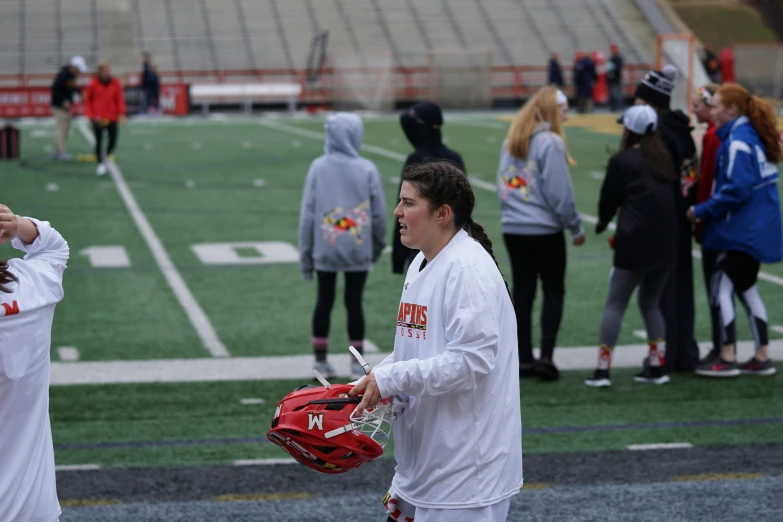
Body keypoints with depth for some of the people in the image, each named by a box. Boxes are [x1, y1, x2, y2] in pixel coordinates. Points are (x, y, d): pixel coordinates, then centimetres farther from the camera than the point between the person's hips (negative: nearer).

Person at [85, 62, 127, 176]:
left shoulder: (115, 83, 1)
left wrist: (121, 114, -6)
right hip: (98, 118, -2)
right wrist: (90, 115, -4)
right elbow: (88, 101, 5)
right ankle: (100, 164, 6)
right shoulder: (93, 84, -4)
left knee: (113, 142, 1)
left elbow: (120, 99, 4)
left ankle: (105, 156, 30)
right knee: (99, 141, -3)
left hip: (112, 118, 2)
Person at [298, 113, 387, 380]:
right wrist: (377, 245, 16)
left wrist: (305, 253, 4)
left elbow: (307, 213, -3)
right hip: (358, 249, -1)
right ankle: (357, 364, 11)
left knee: (324, 301, 12)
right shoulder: (367, 169, -6)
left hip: (325, 250, 1)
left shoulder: (318, 167, -5)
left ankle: (321, 360, 19)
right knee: (354, 302, 7)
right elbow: (379, 213, 0)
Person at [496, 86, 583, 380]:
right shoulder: (550, 143, -13)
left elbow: (502, 185, 10)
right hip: (546, 230, -6)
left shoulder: (510, 142, 8)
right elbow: (560, 193, -13)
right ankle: (546, 356, -3)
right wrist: (576, 227, -3)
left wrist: (511, 211, 15)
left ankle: (524, 359, 11)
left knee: (522, 293, 10)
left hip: (513, 230, 6)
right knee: (553, 292, 6)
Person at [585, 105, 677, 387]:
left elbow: (608, 199, 1)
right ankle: (657, 367, 15)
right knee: (651, 303, 19)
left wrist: (603, 222, 22)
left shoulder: (623, 161, -6)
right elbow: (673, 197, 13)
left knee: (615, 305, 1)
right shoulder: (664, 158, 9)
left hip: (635, 245, -5)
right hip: (667, 244, 5)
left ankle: (602, 369, -4)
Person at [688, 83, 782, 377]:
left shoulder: (737, 140, -17)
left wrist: (701, 211, -14)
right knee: (745, 287, 15)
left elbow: (736, 189, -23)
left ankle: (727, 358, -3)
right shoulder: (753, 136, 12)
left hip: (742, 231, -10)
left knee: (722, 286, -5)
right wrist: (707, 211, 11)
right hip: (758, 229, 10)